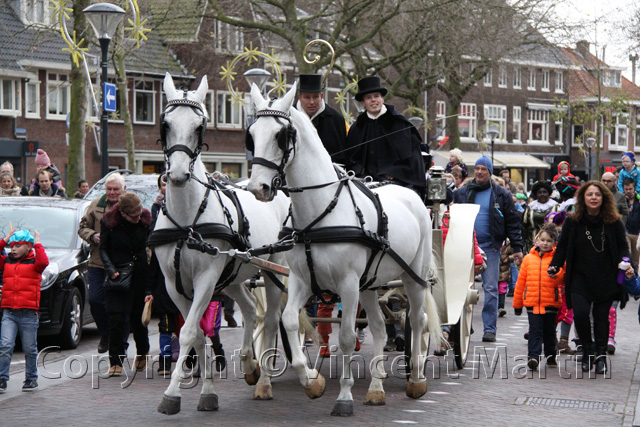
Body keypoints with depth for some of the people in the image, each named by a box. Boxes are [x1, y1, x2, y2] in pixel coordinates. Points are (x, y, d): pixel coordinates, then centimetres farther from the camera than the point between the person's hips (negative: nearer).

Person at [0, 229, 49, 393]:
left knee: (30, 349, 7)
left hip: (28, 313, -2)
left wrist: (37, 244, -11)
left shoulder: (34, 262, -1)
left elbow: (44, 262, -20)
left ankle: (31, 379, 20)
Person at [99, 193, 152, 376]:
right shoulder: (109, 222, -9)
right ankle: (116, 362, -2)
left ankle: (142, 352, 36)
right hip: (117, 276, -1)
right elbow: (103, 249, 1)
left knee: (138, 318, 9)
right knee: (116, 319, -10)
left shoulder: (146, 220, -5)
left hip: (140, 275, 1)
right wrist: (111, 270, -16)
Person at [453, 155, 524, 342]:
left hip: (490, 246, -2)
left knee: (491, 288, -2)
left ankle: (490, 328, 2)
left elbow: (512, 222, 4)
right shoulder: (462, 193, 11)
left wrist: (517, 248, -1)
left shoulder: (501, 194, 4)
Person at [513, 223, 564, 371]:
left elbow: (561, 280, -9)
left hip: (551, 302, 0)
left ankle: (550, 356, 31)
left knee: (549, 330, 13)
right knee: (535, 331, -8)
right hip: (532, 302, 0)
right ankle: (533, 357, -13)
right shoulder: (528, 258, 6)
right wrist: (517, 304, 13)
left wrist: (555, 274, -31)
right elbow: (521, 282, 11)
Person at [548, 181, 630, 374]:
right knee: (580, 313, -15)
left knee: (601, 316, 4)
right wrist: (554, 266, -5)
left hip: (606, 279, 0)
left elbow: (622, 247, 8)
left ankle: (600, 356, 19)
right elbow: (562, 247, 8)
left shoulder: (613, 222, -1)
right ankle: (587, 350, 7)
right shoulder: (572, 222, 0)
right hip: (580, 277, 0)